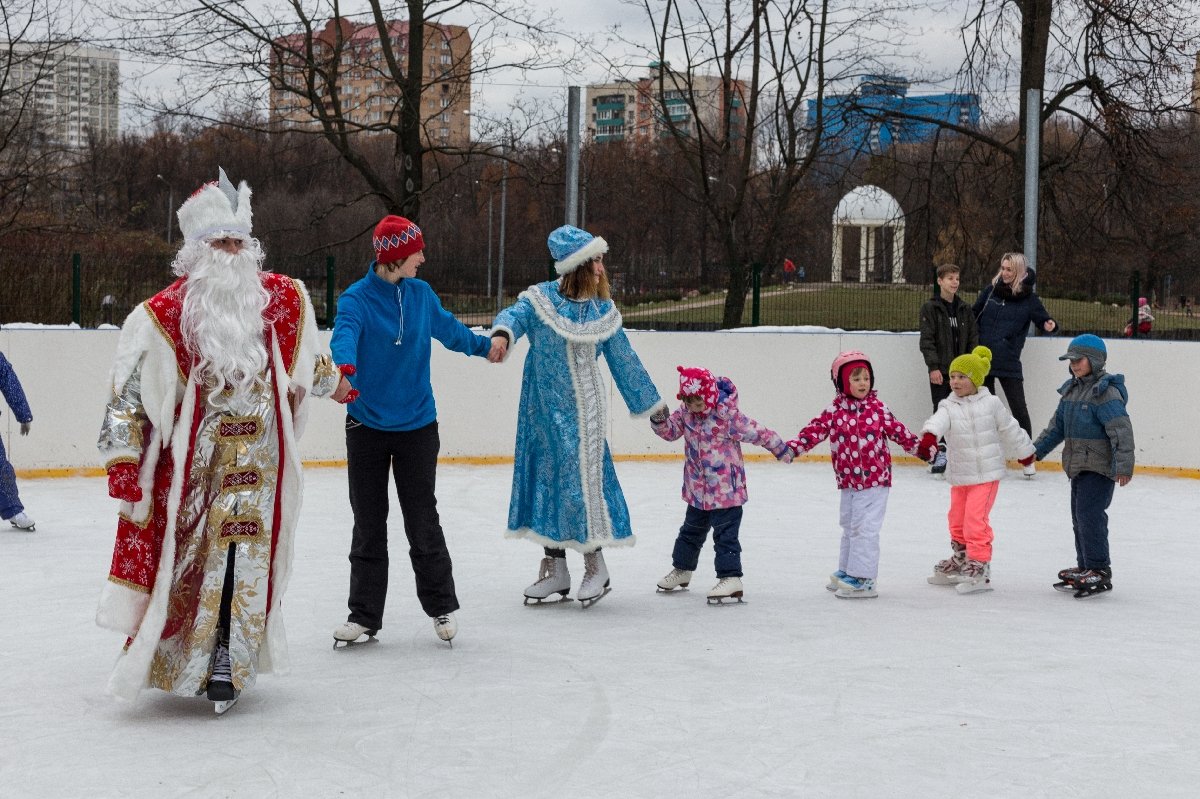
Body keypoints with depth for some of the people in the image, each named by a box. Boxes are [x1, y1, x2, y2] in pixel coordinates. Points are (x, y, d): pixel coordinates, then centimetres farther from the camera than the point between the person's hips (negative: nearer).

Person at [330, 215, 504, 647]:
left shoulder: (420, 294, 1)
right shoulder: (356, 299, -12)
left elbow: (448, 327, 20)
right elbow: (345, 335, -32)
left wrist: (483, 346, 32)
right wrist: (344, 369, -52)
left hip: (417, 424, 2)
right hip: (367, 425, -2)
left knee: (422, 521, 7)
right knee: (368, 525, 6)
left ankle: (442, 606, 23)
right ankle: (364, 615, 16)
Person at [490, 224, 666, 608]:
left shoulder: (603, 311, 2)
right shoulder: (541, 299, -4)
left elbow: (624, 361, 9)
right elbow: (515, 315, -20)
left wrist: (651, 403, 14)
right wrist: (502, 333, -45)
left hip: (583, 413, -1)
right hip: (543, 410, 1)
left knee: (583, 480, -5)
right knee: (545, 477, 7)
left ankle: (595, 565, 12)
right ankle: (554, 570, 19)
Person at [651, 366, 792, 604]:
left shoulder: (727, 414, -21)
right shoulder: (685, 413, -3)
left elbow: (758, 433, -16)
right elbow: (669, 431, 3)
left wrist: (782, 450, -12)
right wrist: (659, 420, -19)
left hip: (726, 489, -7)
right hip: (698, 490, 7)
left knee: (725, 534, -8)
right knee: (691, 530, 22)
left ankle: (730, 578, -6)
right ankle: (682, 569, 38)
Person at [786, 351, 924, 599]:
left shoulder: (878, 408, -1)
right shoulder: (835, 411, 0)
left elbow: (897, 430, 6)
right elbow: (816, 430, -7)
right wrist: (793, 447, -19)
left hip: (875, 479, -3)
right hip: (848, 480, 3)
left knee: (865, 528, -7)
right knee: (849, 527, 18)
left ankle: (862, 579, -3)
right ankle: (846, 571, 33)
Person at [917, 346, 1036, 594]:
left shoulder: (991, 403, -6)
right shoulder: (948, 406, -4)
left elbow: (1009, 429, 7)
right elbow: (938, 422, -26)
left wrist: (1025, 451, 19)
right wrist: (929, 436, -49)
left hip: (986, 474, -4)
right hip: (959, 475, 4)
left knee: (975, 519, -13)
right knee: (957, 520, 17)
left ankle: (979, 568, -8)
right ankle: (959, 561, 35)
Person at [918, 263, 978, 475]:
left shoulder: (965, 310, 11)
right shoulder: (930, 308, -1)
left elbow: (973, 339, 11)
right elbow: (927, 339, -7)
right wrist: (933, 366, -15)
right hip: (940, 370, -3)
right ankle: (940, 451, 2)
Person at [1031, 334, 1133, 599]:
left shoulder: (1106, 393, -16)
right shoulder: (1071, 390, 12)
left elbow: (1121, 431, -22)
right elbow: (1057, 426, 21)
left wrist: (1124, 465, -28)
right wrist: (1036, 449, 20)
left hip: (1099, 467, -9)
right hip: (1078, 465, 9)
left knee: (1090, 515, -12)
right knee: (1079, 516, 15)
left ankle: (1100, 571, -5)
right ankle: (1085, 567, 26)